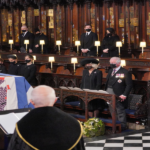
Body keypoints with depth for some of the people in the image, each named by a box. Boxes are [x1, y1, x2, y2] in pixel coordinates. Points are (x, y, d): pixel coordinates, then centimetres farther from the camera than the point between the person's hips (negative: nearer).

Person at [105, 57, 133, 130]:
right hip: (109, 95, 8)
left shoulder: (125, 72, -10)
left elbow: (129, 85, -13)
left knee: (120, 111, -2)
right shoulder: (110, 71, 13)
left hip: (118, 96, -7)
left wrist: (124, 95, -21)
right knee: (112, 111, 16)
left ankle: (122, 126, 7)